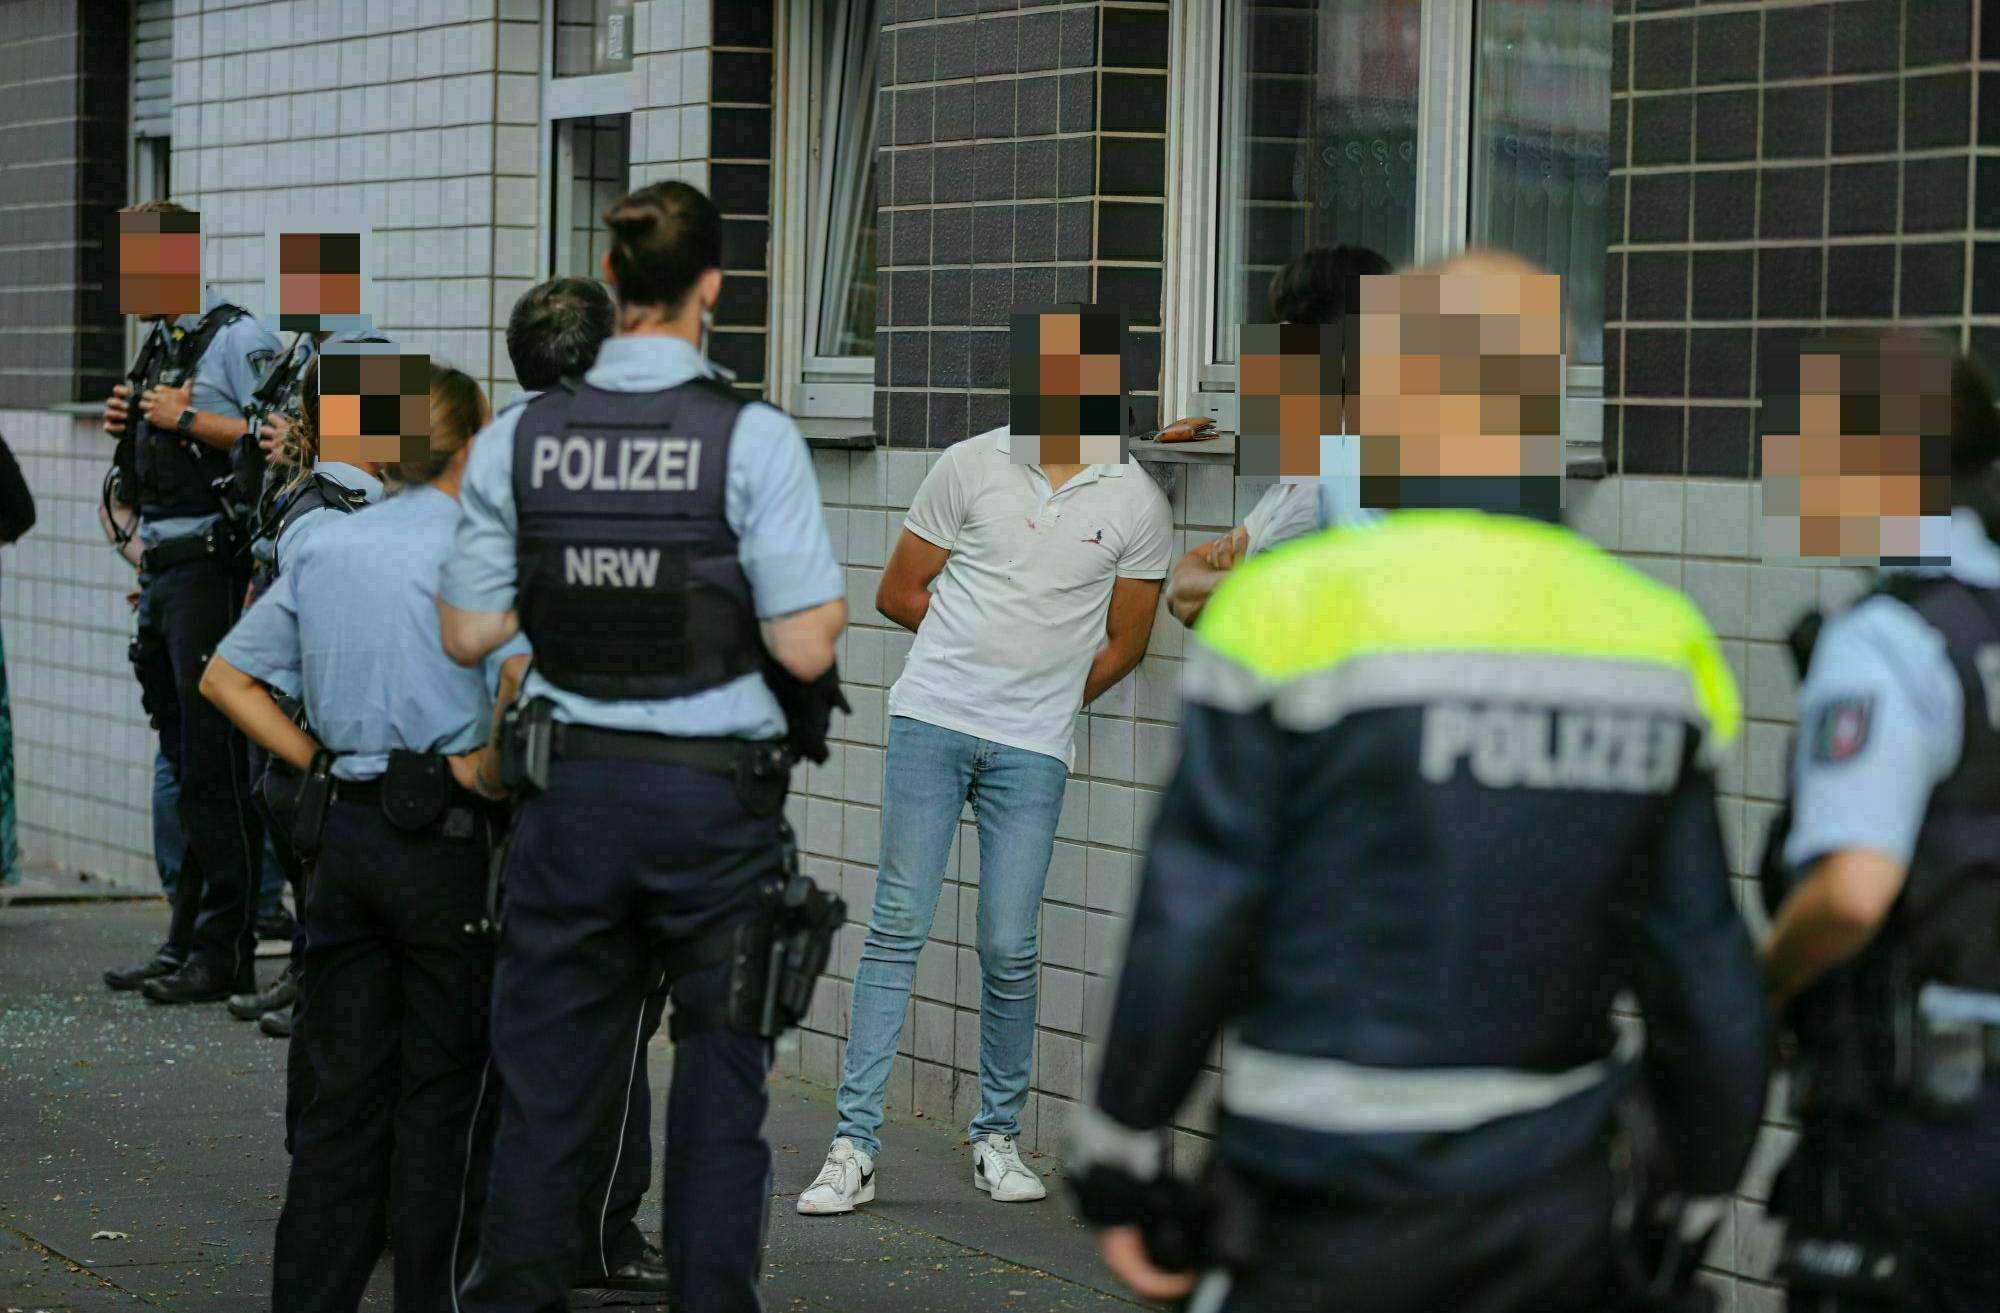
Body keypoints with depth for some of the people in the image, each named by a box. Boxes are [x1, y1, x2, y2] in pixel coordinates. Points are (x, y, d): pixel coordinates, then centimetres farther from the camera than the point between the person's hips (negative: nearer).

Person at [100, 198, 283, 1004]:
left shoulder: (235, 339, -8)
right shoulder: (164, 350, 20)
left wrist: (186, 420, -15)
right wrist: (133, 431, 9)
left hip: (213, 567, -9)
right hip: (164, 572, 9)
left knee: (215, 764, -9)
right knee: (183, 764, 11)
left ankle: (227, 951, -8)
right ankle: (186, 939, 15)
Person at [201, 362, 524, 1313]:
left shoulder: (322, 546, 11)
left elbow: (225, 678, 15)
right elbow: (525, 672, -26)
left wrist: (316, 760, 10)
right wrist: (489, 765, -11)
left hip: (342, 832, 6)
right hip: (439, 837, -6)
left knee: (343, 1089, 9)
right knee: (438, 1085, 4)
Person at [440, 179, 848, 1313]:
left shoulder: (520, 439, -1)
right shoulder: (752, 439, -11)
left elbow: (467, 634, 3)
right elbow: (804, 646, -14)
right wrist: (833, 599, 7)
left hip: (575, 787, 3)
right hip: (718, 796, -3)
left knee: (546, 1084, 11)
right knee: (719, 1089, 8)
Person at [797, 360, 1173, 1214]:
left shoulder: (1136, 503, 4)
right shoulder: (970, 467, 3)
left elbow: (1124, 641, 12)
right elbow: (897, 592, 11)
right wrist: (989, 641, 11)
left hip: (1032, 749, 0)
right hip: (931, 721, 0)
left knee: (1010, 948, -1)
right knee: (898, 928, -2)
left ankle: (997, 1137, 17)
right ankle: (854, 1146, -2)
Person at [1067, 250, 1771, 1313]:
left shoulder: (1297, 607, -11)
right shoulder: (1654, 636, 2)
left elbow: (1189, 932, -10)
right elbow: (1705, 975, 5)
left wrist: (1121, 1158, 1)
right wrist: (1692, 1196, 17)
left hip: (1330, 1226, -4)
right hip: (1558, 1215, 4)